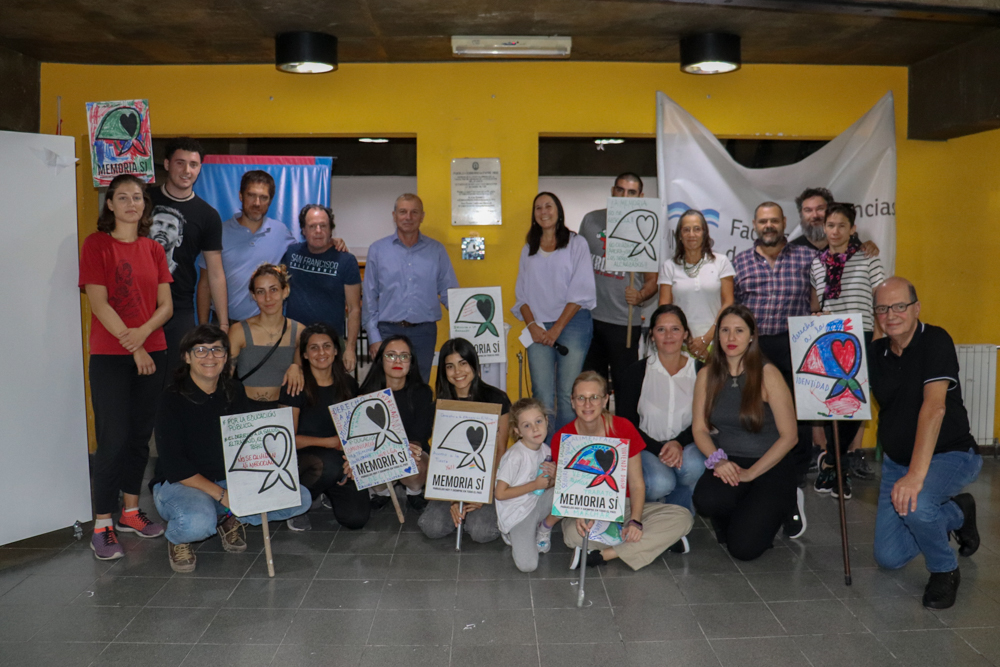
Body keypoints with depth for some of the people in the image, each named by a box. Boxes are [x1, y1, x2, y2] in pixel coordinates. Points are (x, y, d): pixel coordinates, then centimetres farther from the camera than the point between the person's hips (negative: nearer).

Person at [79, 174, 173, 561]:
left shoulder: (154, 249, 11)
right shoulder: (96, 244, -2)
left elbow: (166, 305, 6)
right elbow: (99, 303, -9)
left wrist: (143, 332, -13)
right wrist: (133, 347, -12)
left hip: (153, 353, 5)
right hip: (110, 357, -5)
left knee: (140, 437, 11)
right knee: (113, 440, -5)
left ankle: (131, 511, 24)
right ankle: (102, 525, 5)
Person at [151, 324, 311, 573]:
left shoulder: (234, 392, 4)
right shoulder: (172, 400, -11)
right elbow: (173, 466, -16)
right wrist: (221, 494, -24)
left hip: (232, 480, 5)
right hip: (179, 484, -5)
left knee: (301, 498, -12)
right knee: (197, 523, -39)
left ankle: (230, 518, 8)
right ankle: (177, 537, -1)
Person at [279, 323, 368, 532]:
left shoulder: (348, 385, 7)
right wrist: (330, 442, -13)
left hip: (341, 461, 4)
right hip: (303, 459, -4)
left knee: (356, 518, -17)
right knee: (330, 463, -39)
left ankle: (327, 493, 18)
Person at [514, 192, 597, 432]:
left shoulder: (576, 244, 5)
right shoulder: (528, 249, 18)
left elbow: (581, 292, -3)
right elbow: (522, 294, 15)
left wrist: (557, 328, -8)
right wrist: (532, 326, -2)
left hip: (572, 323, -3)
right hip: (538, 328, 3)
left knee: (568, 394, -6)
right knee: (542, 397, -3)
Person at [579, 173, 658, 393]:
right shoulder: (591, 220, 7)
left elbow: (652, 278, 4)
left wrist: (640, 295, -16)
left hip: (624, 322, -2)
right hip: (588, 317, 3)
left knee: (625, 384, 3)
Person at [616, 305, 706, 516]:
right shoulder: (637, 372, -6)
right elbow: (625, 423, -5)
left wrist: (679, 443, -18)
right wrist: (658, 449, -18)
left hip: (685, 445, 2)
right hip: (646, 447, -2)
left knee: (694, 467, -32)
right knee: (661, 482, -31)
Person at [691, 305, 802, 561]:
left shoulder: (767, 374, -7)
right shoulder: (707, 375, 4)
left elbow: (788, 436, -9)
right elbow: (699, 427, 4)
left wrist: (750, 473, -16)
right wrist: (717, 460, -16)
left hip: (770, 467, -3)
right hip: (727, 466, 3)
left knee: (743, 547, -20)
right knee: (706, 498, -33)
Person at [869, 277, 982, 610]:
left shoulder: (935, 341, -19)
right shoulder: (875, 352, 1)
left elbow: (934, 407, -31)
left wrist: (916, 474, -39)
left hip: (950, 455, -6)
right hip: (897, 460, 6)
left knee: (914, 502, -38)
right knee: (889, 558, 4)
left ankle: (944, 570, -6)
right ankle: (957, 513, 30)